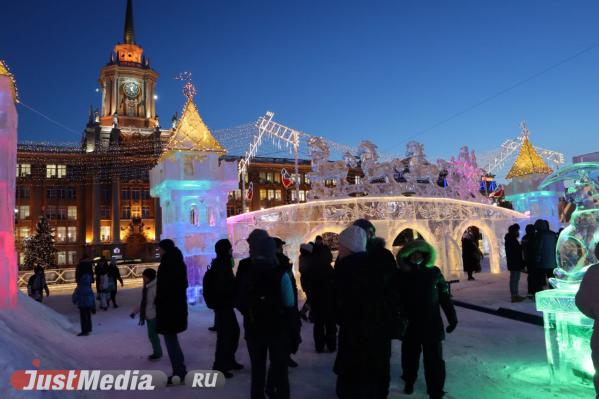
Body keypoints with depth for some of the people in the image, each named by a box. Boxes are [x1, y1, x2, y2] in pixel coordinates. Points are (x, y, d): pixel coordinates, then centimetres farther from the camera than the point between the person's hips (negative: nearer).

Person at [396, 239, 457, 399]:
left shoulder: (434, 272, -4)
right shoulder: (401, 275, -6)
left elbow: (444, 296, 1)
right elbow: (395, 299, -3)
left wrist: (452, 318, 1)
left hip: (432, 325, 0)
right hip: (409, 325, 1)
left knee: (434, 360, 4)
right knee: (409, 356, 17)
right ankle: (409, 381, 42)